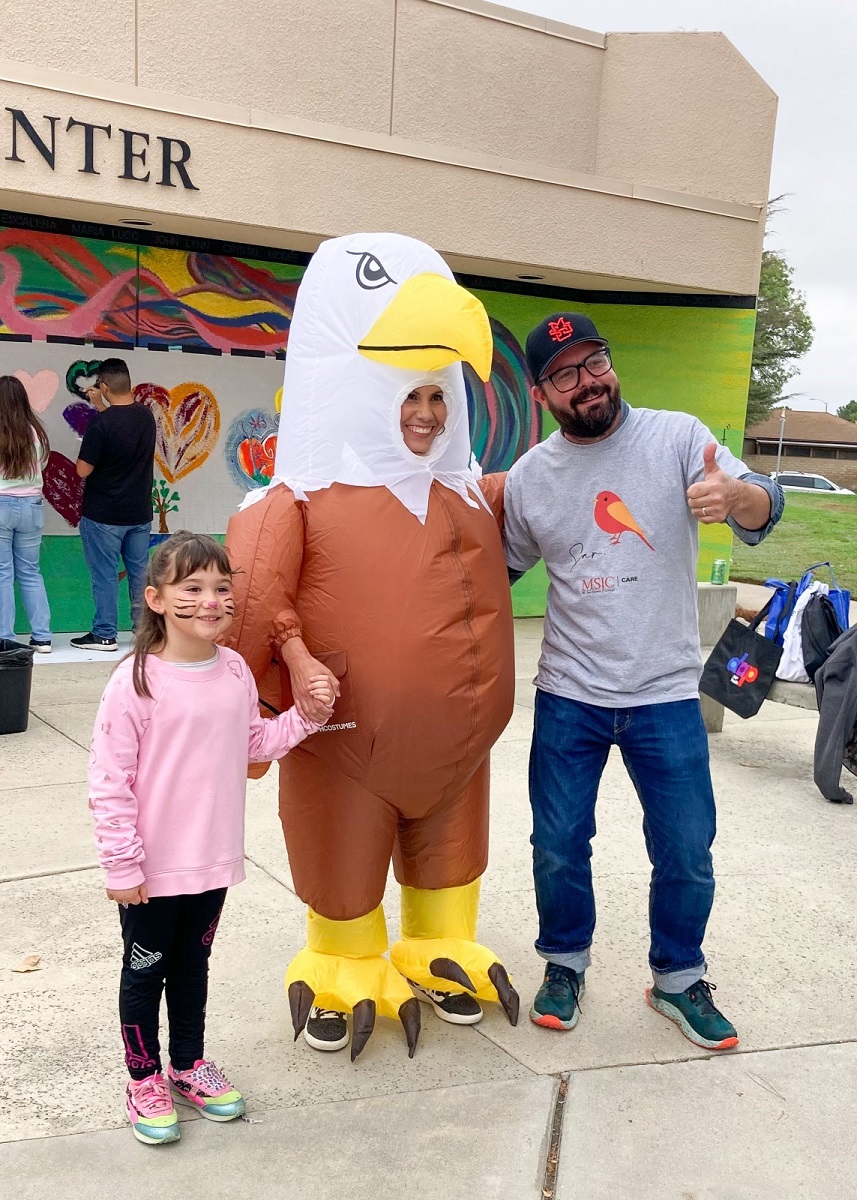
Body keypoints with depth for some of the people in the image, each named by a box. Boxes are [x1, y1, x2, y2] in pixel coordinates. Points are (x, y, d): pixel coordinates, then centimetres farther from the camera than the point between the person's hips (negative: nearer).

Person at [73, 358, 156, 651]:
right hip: (140, 513, 6)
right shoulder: (146, 416, 1)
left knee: (105, 574, 4)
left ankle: (104, 634, 10)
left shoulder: (101, 423, -19)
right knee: (140, 571, 14)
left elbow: (83, 470, -14)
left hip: (104, 515, -6)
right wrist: (101, 407, 26)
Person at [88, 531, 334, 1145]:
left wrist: (307, 716, -4)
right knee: (145, 973, 15)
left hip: (213, 860, 5)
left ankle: (189, 1066, 43)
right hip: (151, 870, -5)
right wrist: (122, 865, -14)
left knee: (193, 966, 23)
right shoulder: (137, 680, -20)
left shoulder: (235, 670, -3)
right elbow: (108, 781, -16)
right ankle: (146, 1081, 36)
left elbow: (254, 742, 10)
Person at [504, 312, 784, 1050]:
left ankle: (678, 980, 34)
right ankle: (565, 964, 37)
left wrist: (733, 495, -38)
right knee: (558, 847, 11)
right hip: (568, 697, 2)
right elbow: (500, 569, 14)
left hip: (667, 695, -1)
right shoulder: (529, 477, 0)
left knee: (688, 856, 8)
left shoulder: (678, 437, -6)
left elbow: (765, 508, -16)